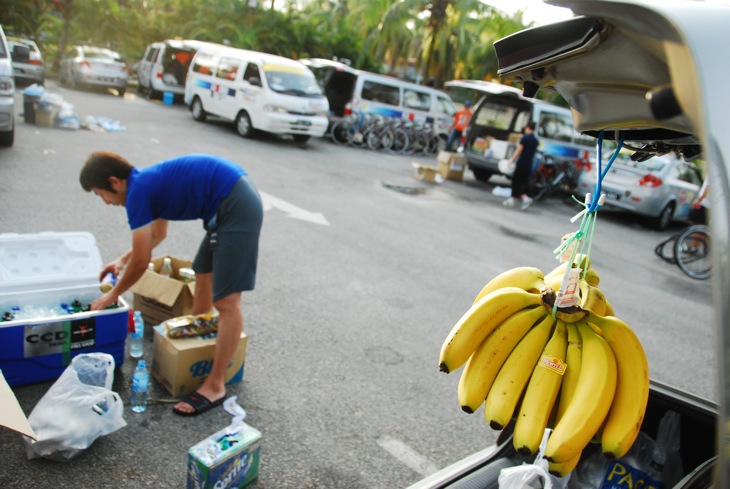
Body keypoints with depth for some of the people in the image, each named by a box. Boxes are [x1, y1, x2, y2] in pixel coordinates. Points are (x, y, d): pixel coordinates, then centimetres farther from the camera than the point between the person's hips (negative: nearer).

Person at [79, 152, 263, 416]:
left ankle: (215, 387, 1)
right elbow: (158, 234, 35)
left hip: (236, 206, -10)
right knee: (204, 275, 23)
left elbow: (141, 262, -4)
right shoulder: (150, 180, 18)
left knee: (226, 300, -6)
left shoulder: (138, 191, -8)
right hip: (237, 198, 10)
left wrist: (113, 294, 12)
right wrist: (122, 260, 32)